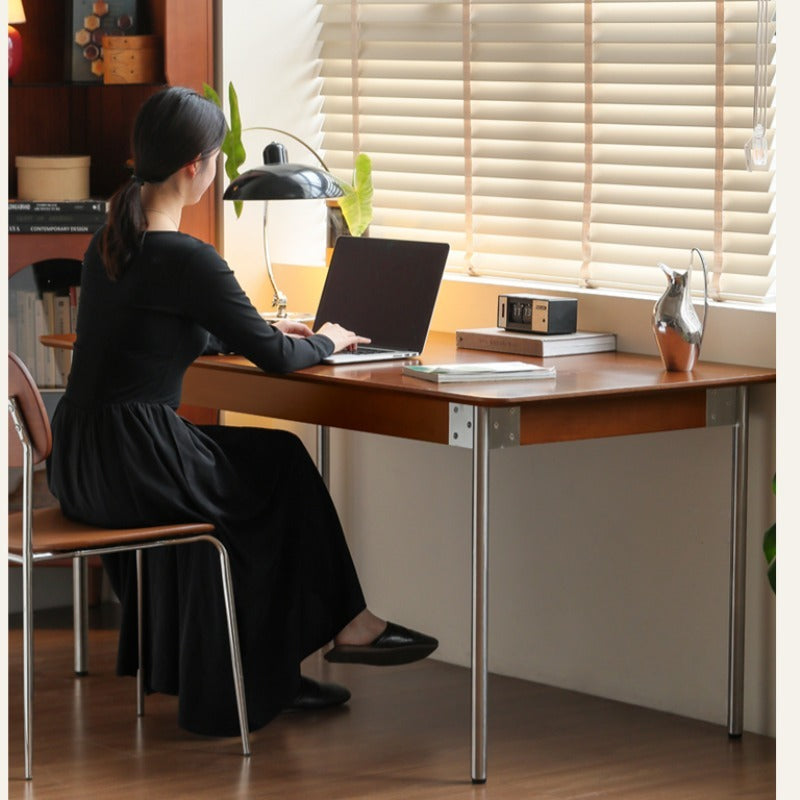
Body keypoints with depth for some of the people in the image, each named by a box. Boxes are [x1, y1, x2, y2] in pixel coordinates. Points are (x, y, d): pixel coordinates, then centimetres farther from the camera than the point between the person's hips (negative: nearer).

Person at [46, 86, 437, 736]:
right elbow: (275, 357, -7)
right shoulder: (186, 259, -17)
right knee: (282, 467, 15)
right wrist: (325, 341, 13)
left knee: (244, 464, 25)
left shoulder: (109, 241, 10)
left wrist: (264, 331, 28)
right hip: (129, 463, -8)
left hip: (78, 460, 8)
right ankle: (342, 623, 32)